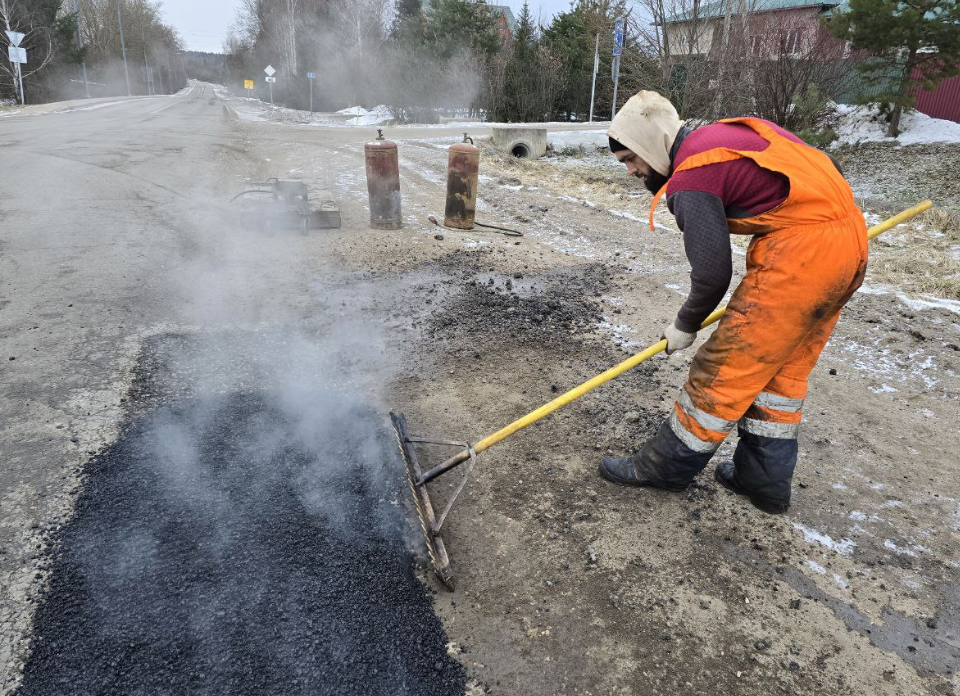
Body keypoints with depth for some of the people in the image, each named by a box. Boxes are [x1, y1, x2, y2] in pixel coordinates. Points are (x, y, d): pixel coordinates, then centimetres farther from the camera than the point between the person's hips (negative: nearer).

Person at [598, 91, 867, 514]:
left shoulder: (691, 179, -11)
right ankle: (764, 479, 28)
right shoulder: (725, 133, 16)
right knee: (783, 369, 17)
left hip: (802, 252, -10)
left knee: (725, 368, 1)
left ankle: (668, 465, 15)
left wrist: (685, 327, 4)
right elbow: (826, 167, 21)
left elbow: (712, 276, -13)